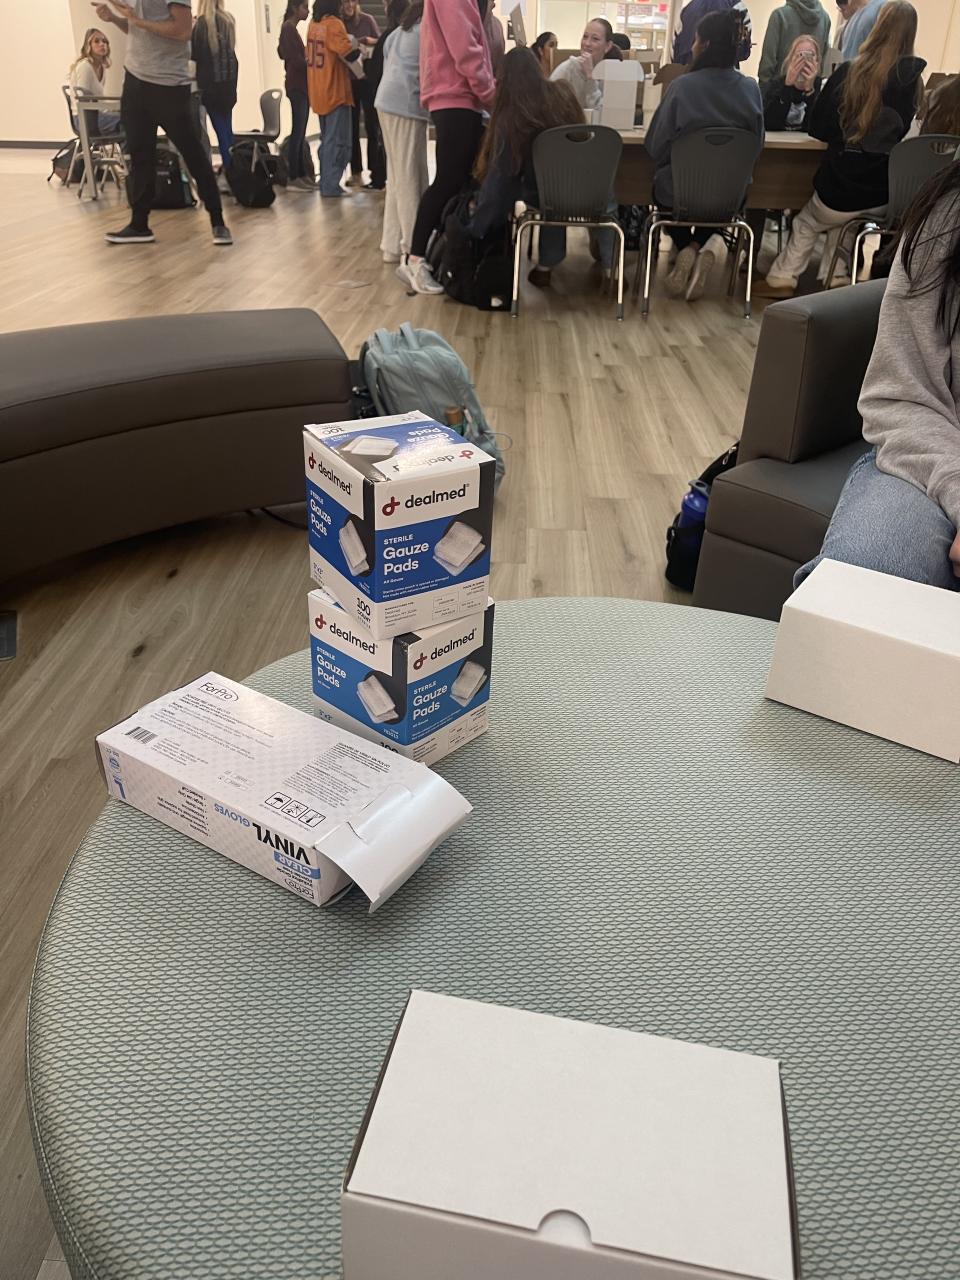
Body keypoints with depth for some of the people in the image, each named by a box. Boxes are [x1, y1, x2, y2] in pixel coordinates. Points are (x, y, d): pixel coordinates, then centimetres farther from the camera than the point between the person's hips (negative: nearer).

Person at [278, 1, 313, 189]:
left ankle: (301, 175, 11)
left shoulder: (291, 28, 18)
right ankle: (292, 179, -11)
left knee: (300, 134, 8)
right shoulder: (289, 28, -10)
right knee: (297, 132, -11)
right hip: (296, 85, -9)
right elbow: (296, 59, -17)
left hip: (300, 85, 9)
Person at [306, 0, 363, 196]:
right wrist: (356, 45, 1)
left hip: (318, 92, 8)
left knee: (327, 139, 16)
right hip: (335, 92, -8)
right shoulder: (334, 24, -14)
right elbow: (349, 53, -21)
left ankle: (325, 183, 18)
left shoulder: (313, 25, 9)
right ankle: (331, 187, -6)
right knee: (338, 141, -4)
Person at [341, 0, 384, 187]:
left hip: (368, 79, -2)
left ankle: (378, 175, -2)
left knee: (372, 127, -2)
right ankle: (356, 172, 16)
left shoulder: (367, 19, -2)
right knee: (351, 128, 7)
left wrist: (369, 41, -15)